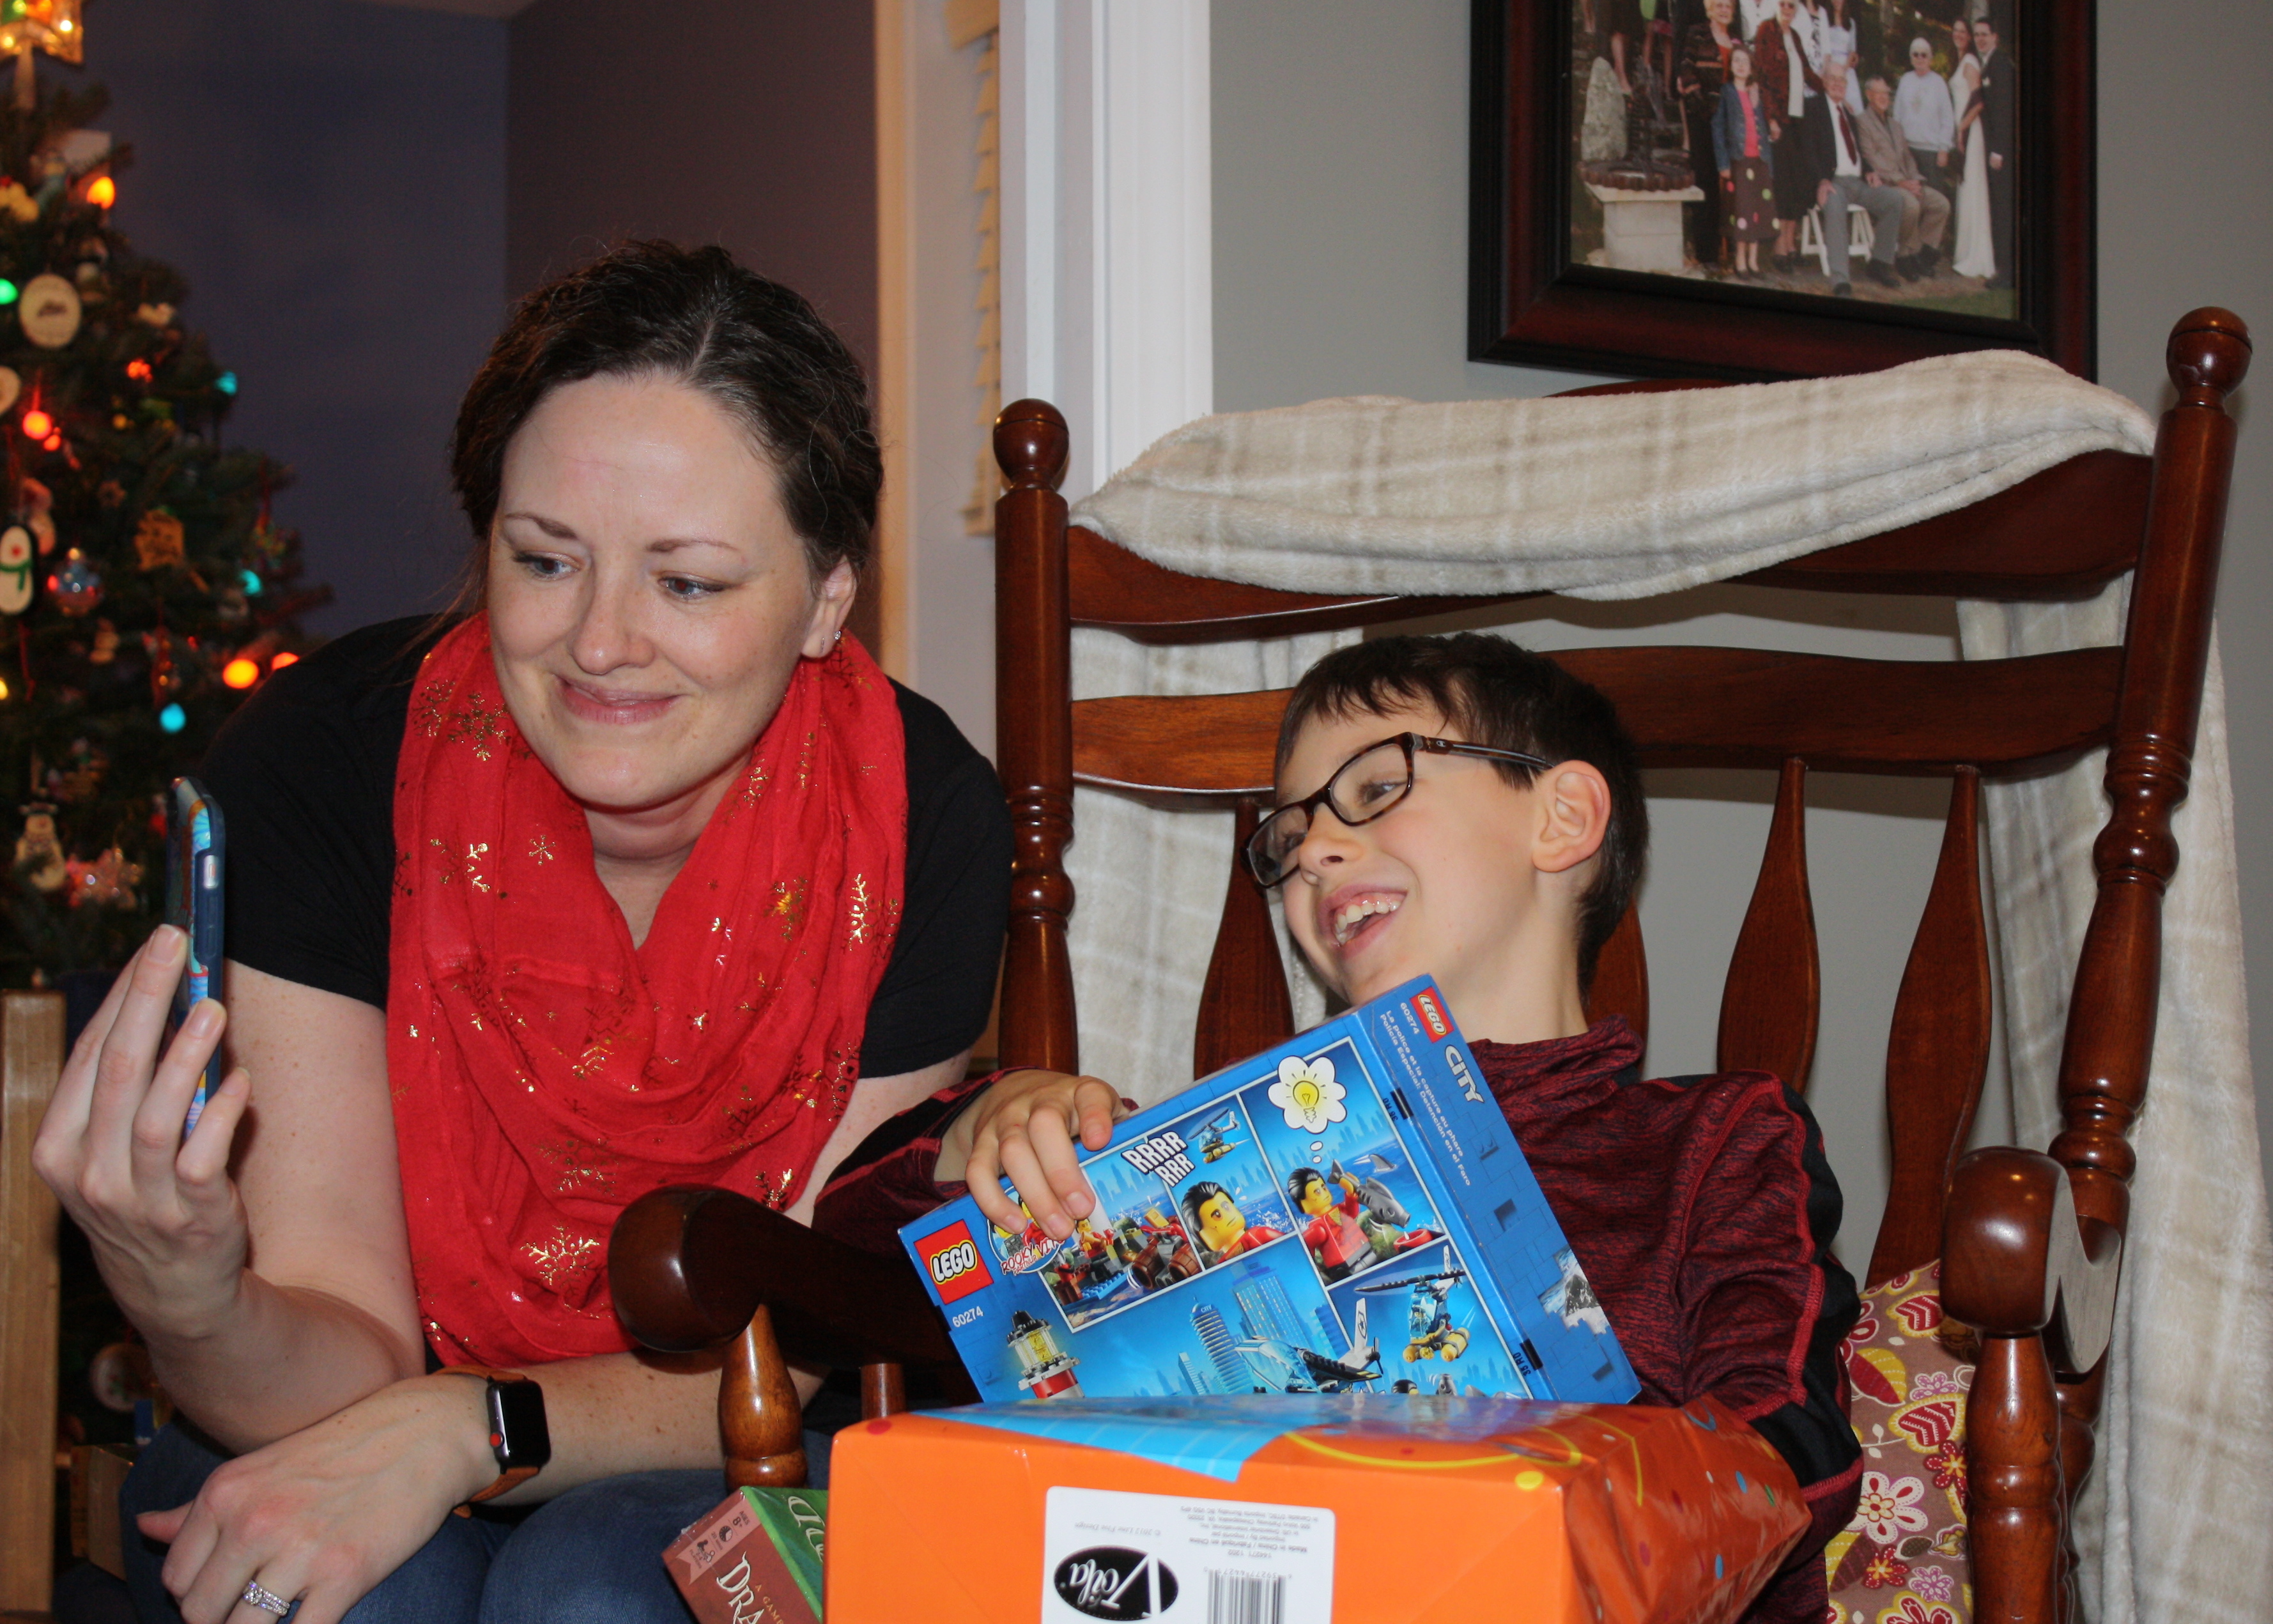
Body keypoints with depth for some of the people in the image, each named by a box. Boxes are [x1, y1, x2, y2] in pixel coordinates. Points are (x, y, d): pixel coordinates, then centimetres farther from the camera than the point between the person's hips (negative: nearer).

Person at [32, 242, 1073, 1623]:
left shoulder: (917, 816, -18)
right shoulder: (326, 759, -19)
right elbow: (345, 1362, -19)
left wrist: (469, 1427, -28)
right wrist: (189, 1303, -42)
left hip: (709, 1477, 0)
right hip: (338, 1443, 1)